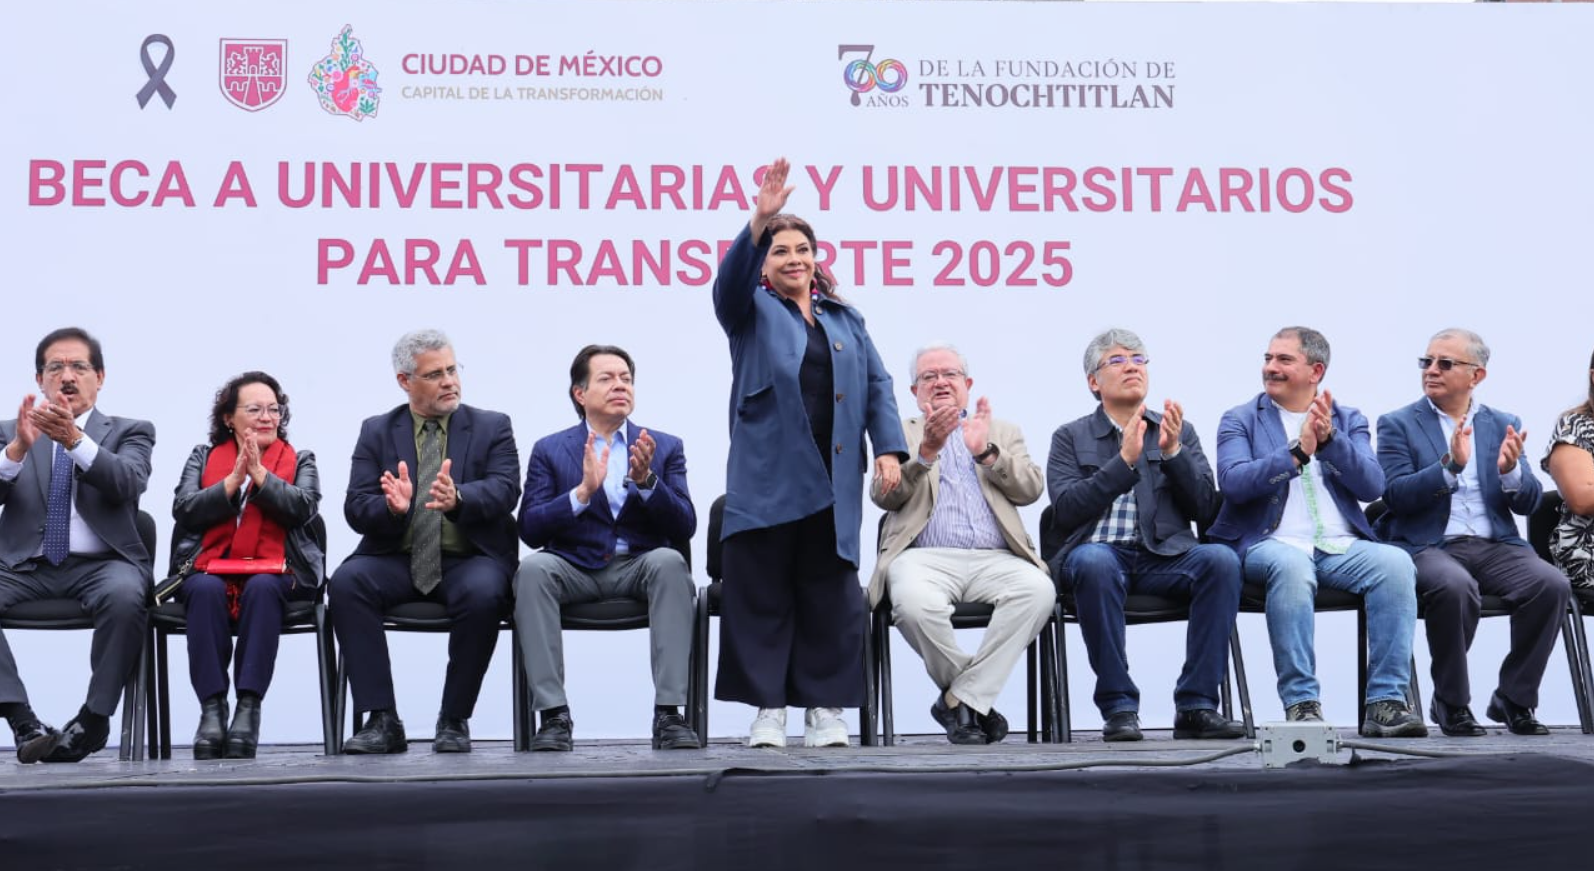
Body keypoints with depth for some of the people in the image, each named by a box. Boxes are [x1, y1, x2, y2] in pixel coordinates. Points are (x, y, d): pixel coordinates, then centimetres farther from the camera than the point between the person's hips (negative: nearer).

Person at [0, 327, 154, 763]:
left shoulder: (130, 431, 12)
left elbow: (127, 483, -10)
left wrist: (75, 439, -26)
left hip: (99, 564, -2)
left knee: (125, 596, -36)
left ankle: (94, 719, -19)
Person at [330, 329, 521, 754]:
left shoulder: (492, 427, 8)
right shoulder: (376, 431, 11)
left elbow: (504, 489, -10)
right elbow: (356, 509, 2)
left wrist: (458, 498, -32)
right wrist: (392, 508, -23)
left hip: (468, 561, -1)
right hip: (397, 560, 2)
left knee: (482, 592, -35)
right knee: (346, 581, -28)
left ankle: (454, 721, -17)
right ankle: (382, 721, -24)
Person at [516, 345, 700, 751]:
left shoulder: (665, 446, 11)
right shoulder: (549, 450, 9)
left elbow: (684, 528, 0)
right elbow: (530, 530, -3)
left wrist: (647, 481, -17)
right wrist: (583, 492, -18)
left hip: (641, 567, 0)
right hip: (575, 569, 0)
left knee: (670, 561, -33)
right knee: (533, 567, -32)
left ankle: (669, 713, -34)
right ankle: (554, 716, -31)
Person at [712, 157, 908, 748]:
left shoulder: (846, 318, 19)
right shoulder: (753, 312, 10)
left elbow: (877, 385, 15)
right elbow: (731, 279, -12)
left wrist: (889, 449, 2)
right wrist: (759, 220, -28)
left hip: (833, 480, 3)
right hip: (767, 479, -2)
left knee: (830, 591, 3)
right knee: (762, 591, -2)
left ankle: (826, 708, 9)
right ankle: (768, 707, 4)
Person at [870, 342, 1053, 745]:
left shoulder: (1003, 433, 26)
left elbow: (1031, 488, 8)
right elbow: (884, 495, 2)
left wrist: (986, 452, -6)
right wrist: (926, 451, -13)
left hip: (994, 558, 2)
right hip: (925, 557, -2)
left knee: (1039, 590, -31)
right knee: (914, 602, -37)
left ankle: (962, 699, -22)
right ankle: (978, 702, -13)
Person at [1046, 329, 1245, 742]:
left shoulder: (1179, 431, 18)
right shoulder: (1070, 437, 12)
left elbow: (1204, 510, 7)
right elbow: (1065, 510, -4)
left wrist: (1173, 451, -6)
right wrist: (1124, 460, -12)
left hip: (1163, 556, 2)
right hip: (1100, 552, -2)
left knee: (1221, 559, -29)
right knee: (1094, 562, -37)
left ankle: (1195, 706, -24)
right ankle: (1118, 707, -27)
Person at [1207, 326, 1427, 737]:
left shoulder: (1348, 421, 17)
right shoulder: (1240, 420, 12)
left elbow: (1372, 486, 1)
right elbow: (1233, 482, -8)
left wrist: (1330, 439, -13)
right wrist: (1296, 452, -17)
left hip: (1341, 547, 3)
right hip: (1272, 544, -2)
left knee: (1396, 562, -28)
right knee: (1291, 565, -37)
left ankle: (1386, 702, -27)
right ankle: (1300, 703, -32)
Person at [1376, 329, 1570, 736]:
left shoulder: (1503, 425, 16)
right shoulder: (1398, 424, 6)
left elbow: (1528, 504, 8)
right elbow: (1396, 494, -8)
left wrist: (1510, 471, -14)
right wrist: (1450, 466, -23)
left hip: (1495, 545, 4)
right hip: (1427, 546, -3)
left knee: (1551, 584, -25)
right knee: (1455, 585, -36)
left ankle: (1514, 699, -7)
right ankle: (1451, 704, -15)